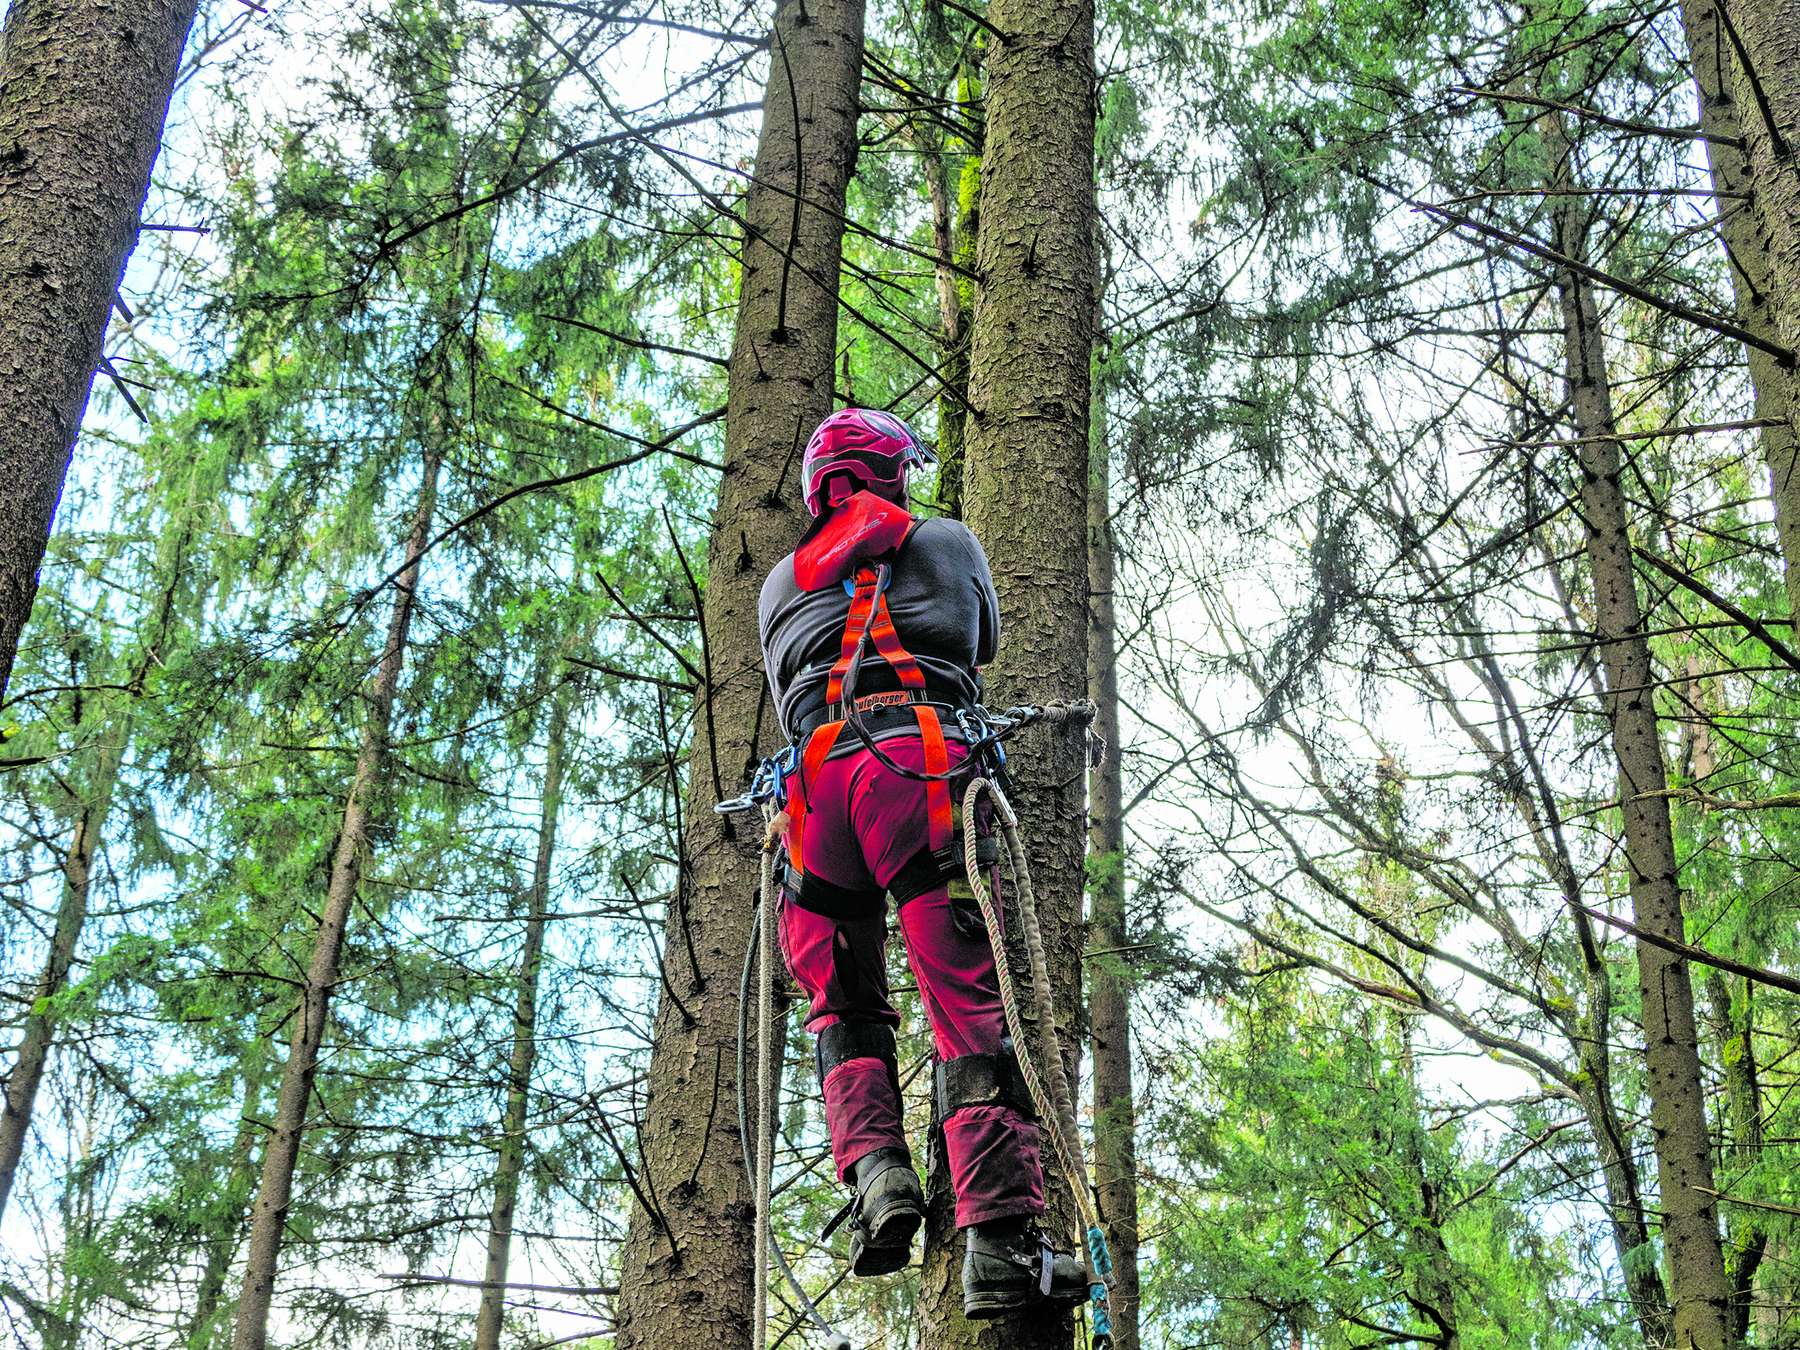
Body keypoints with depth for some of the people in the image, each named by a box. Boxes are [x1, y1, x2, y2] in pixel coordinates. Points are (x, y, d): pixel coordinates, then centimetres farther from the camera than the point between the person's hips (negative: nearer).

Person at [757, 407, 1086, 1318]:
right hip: (921, 766, -3)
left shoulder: (782, 583, 28)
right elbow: (984, 644, 36)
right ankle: (998, 1239, -16)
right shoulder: (947, 543, 21)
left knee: (845, 1008, 16)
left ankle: (874, 1165, -8)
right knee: (973, 1007, -7)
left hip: (816, 776, 3)